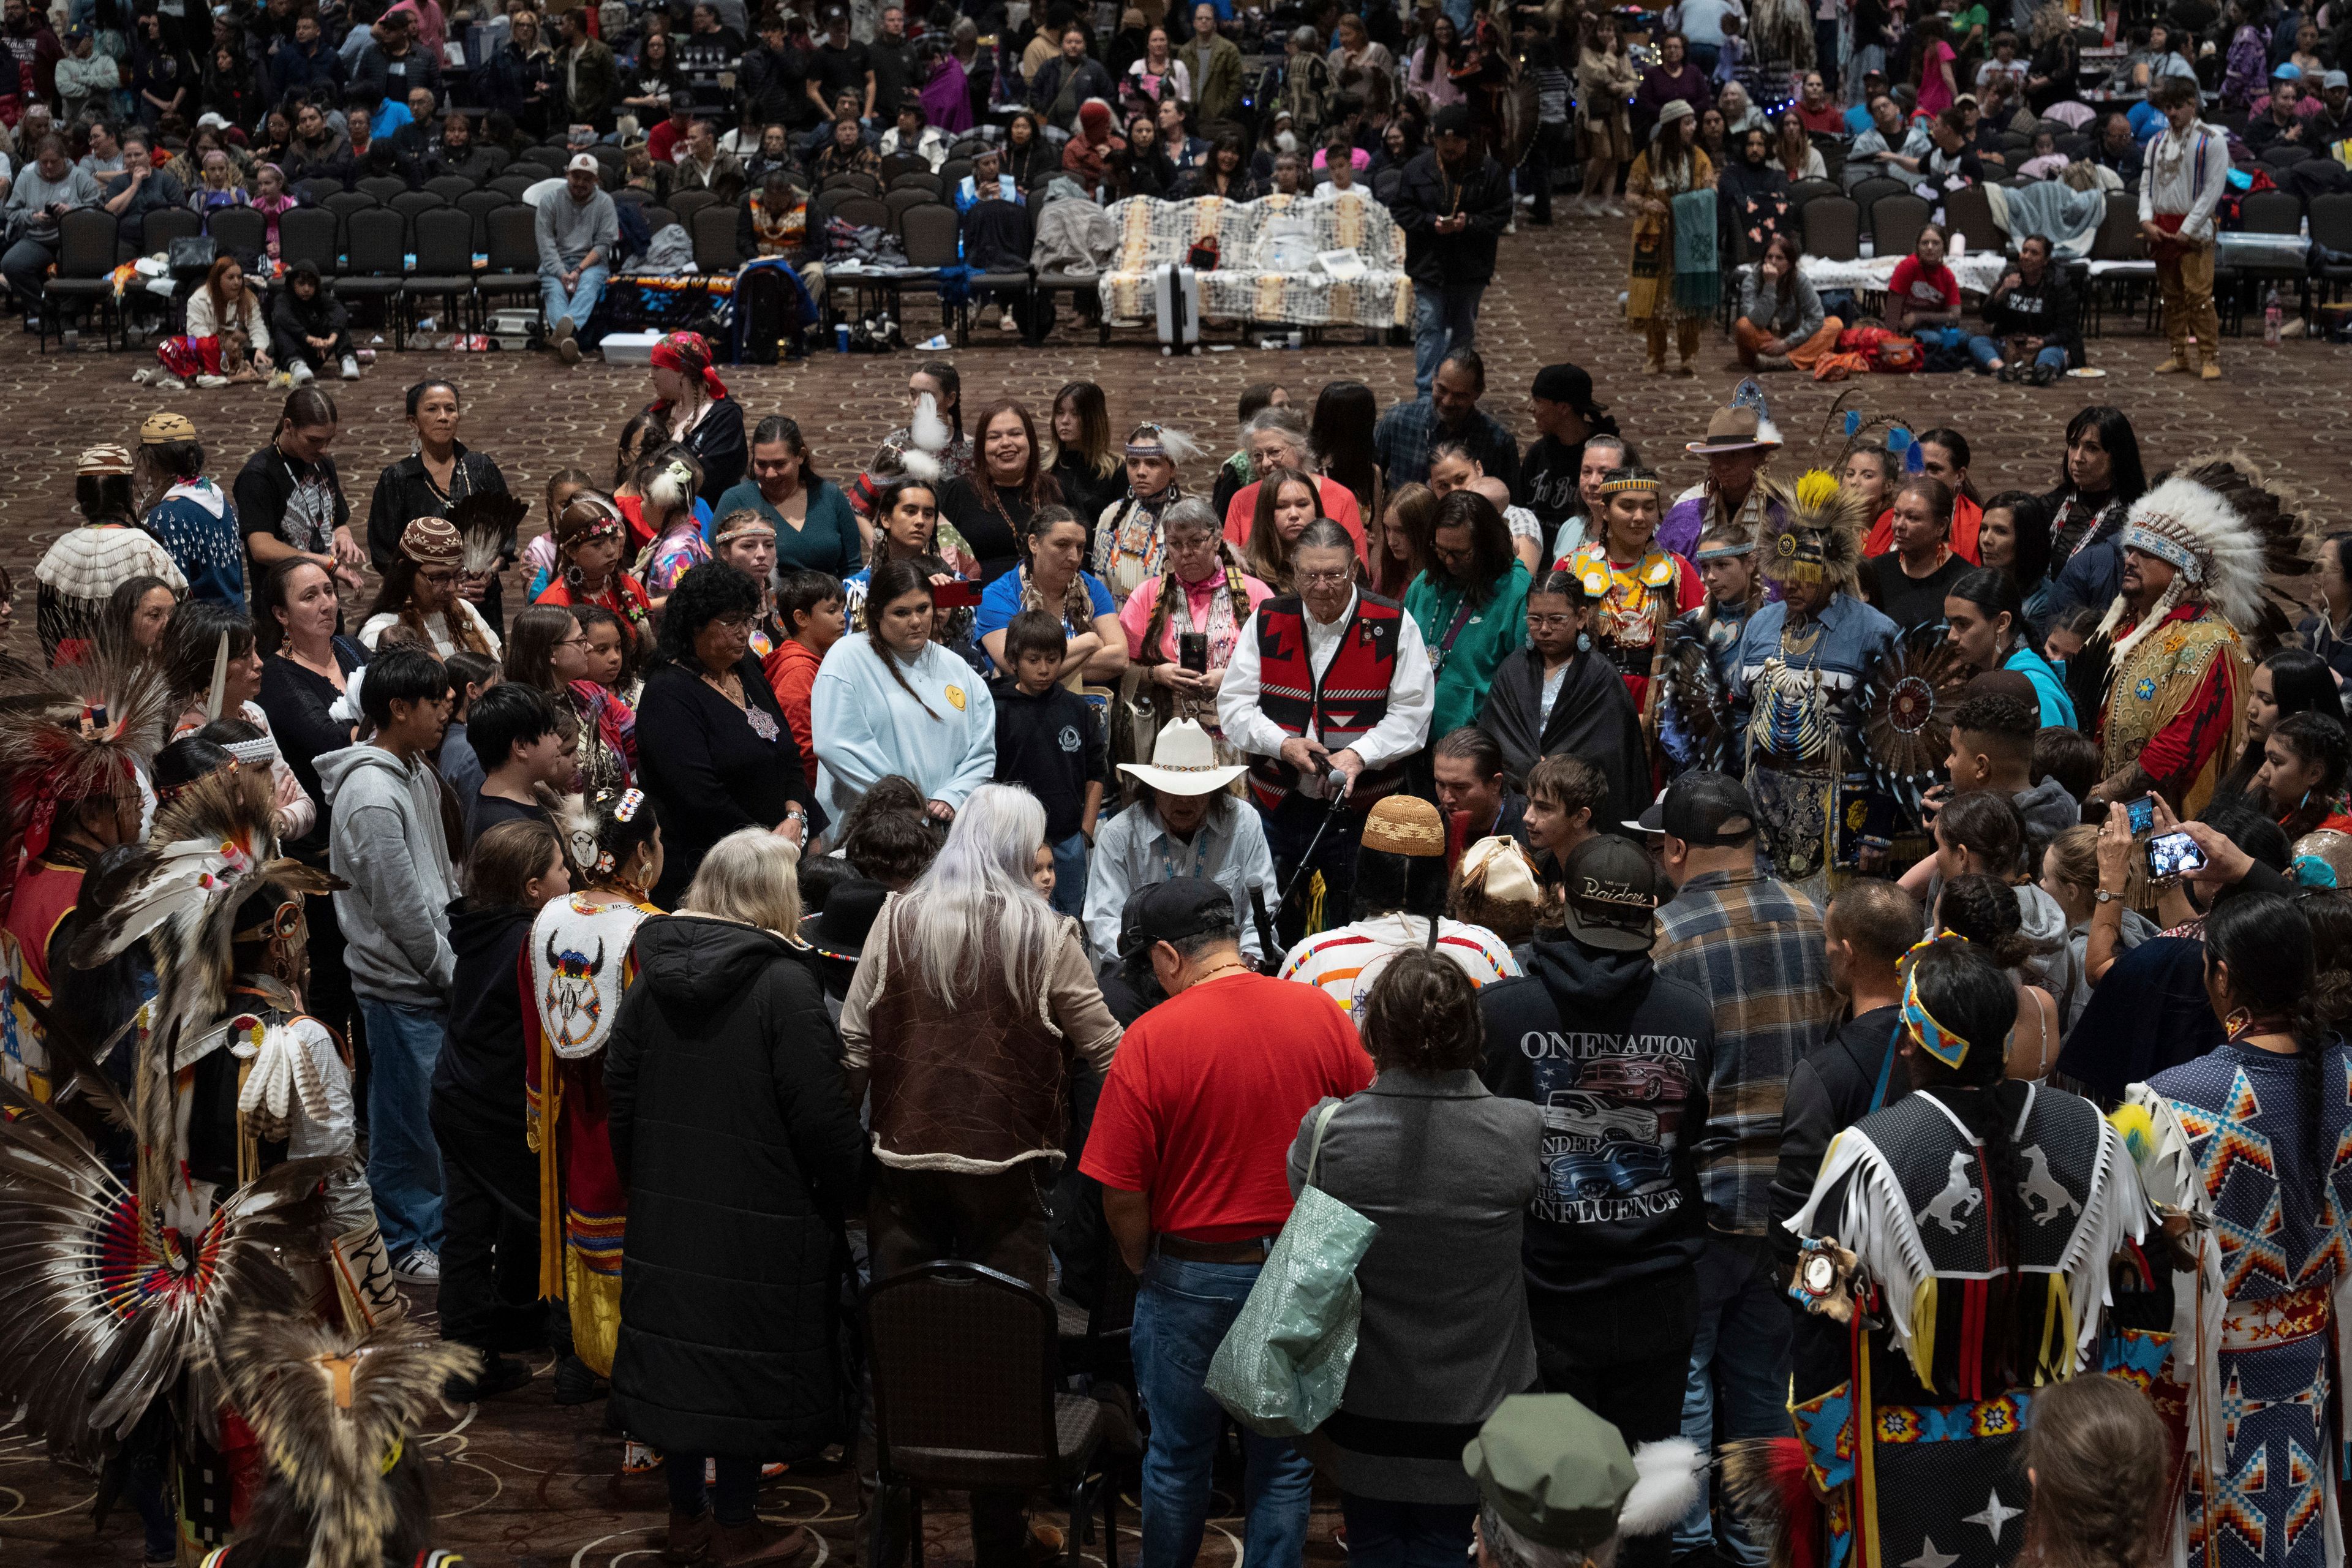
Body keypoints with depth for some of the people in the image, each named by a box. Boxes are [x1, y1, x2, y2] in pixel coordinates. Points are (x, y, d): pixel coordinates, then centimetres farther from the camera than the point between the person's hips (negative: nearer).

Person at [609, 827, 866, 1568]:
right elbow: (821, 1116, -18)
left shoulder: (655, 973, 3)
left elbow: (619, 1089, 9)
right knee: (748, 1354, 5)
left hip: (665, 1208, 6)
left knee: (681, 1338, 15)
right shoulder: (785, 984, -17)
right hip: (760, 1217, -6)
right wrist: (848, 1192, -4)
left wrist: (640, 1182, 19)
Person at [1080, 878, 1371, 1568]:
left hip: (1193, 1278, -3)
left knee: (1179, 1459, 15)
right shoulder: (1322, 1014, -6)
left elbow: (1122, 1198, -14)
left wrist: (1148, 1271, 5)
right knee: (1284, 1463, 13)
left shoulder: (1151, 1038, -16)